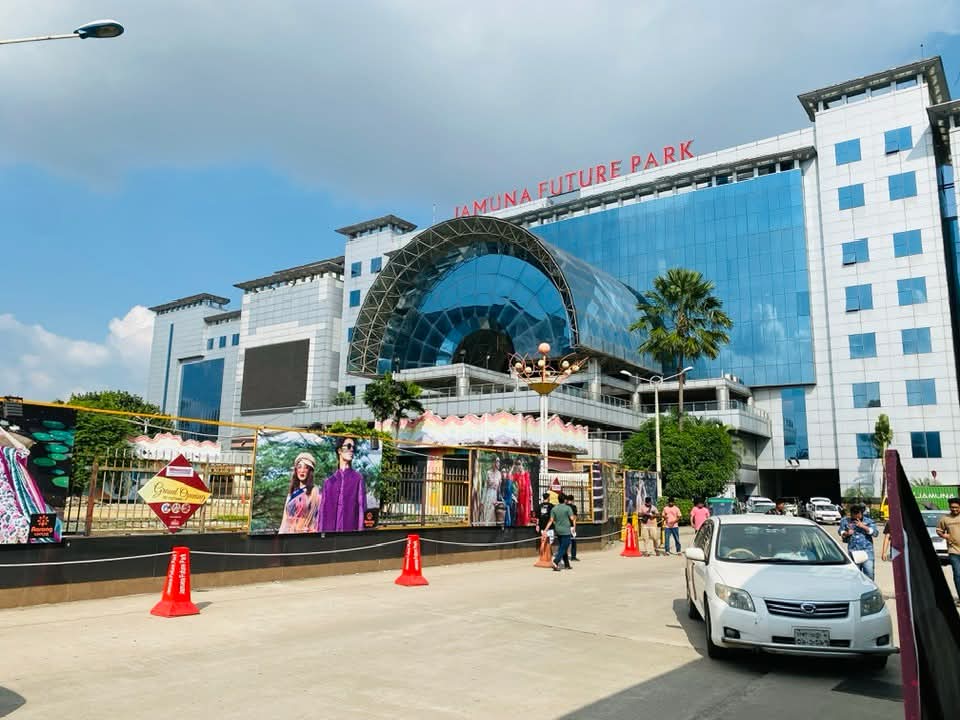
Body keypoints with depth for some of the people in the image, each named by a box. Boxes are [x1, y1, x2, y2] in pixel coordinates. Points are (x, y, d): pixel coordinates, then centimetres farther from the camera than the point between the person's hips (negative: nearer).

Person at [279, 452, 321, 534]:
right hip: (288, 532, 5)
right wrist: (281, 533, 8)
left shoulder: (314, 491, -3)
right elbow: (286, 519, 16)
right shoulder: (292, 492, 15)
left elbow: (317, 518, -7)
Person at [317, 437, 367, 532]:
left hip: (351, 530, -3)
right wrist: (321, 532, 5)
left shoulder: (358, 478, 2)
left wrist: (360, 530, -9)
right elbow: (323, 512, 12)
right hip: (329, 530, 3)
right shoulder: (328, 481, 13)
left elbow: (362, 509, -2)